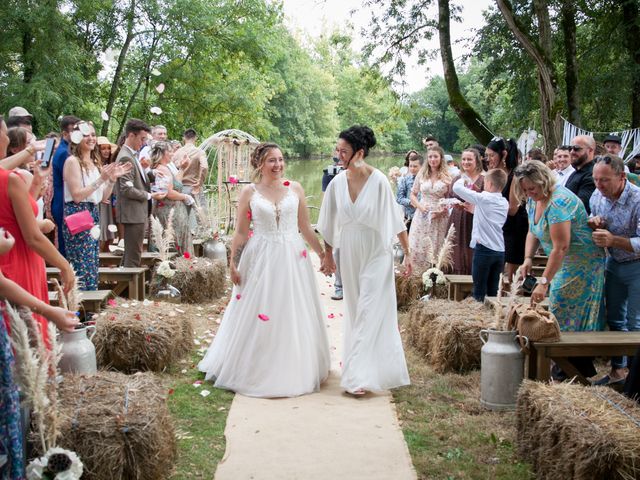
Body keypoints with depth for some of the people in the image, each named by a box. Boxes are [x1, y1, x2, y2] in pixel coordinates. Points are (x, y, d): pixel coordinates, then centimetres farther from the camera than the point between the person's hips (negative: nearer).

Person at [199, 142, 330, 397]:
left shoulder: (295, 189, 4)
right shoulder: (249, 192, 0)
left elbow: (305, 227, 9)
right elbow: (241, 232, 2)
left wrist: (322, 253, 8)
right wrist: (233, 263, -2)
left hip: (293, 258, 2)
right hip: (261, 259, -2)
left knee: (294, 317, 8)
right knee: (256, 315, 3)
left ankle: (293, 372, 24)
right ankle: (256, 373, 19)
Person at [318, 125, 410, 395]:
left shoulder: (378, 181, -15)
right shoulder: (337, 183, -3)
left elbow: (396, 220, -10)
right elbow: (329, 224, 7)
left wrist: (407, 253, -8)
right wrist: (327, 256, 12)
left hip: (376, 256, -5)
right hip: (349, 256, 5)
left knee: (369, 313, -6)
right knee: (355, 313, 14)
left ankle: (359, 376, -6)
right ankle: (364, 367, 30)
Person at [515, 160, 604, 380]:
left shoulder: (559, 202, -27)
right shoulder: (533, 200, 3)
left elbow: (561, 247, -30)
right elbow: (533, 232, 13)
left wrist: (544, 281, -30)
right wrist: (528, 259, -5)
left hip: (583, 262, -9)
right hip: (563, 263, 9)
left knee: (570, 315, -6)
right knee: (558, 310, 9)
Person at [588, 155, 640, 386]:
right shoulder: (597, 196, -7)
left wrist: (613, 240, -41)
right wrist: (593, 223, -15)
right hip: (613, 263, 7)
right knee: (614, 319, 15)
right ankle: (617, 370, 28)